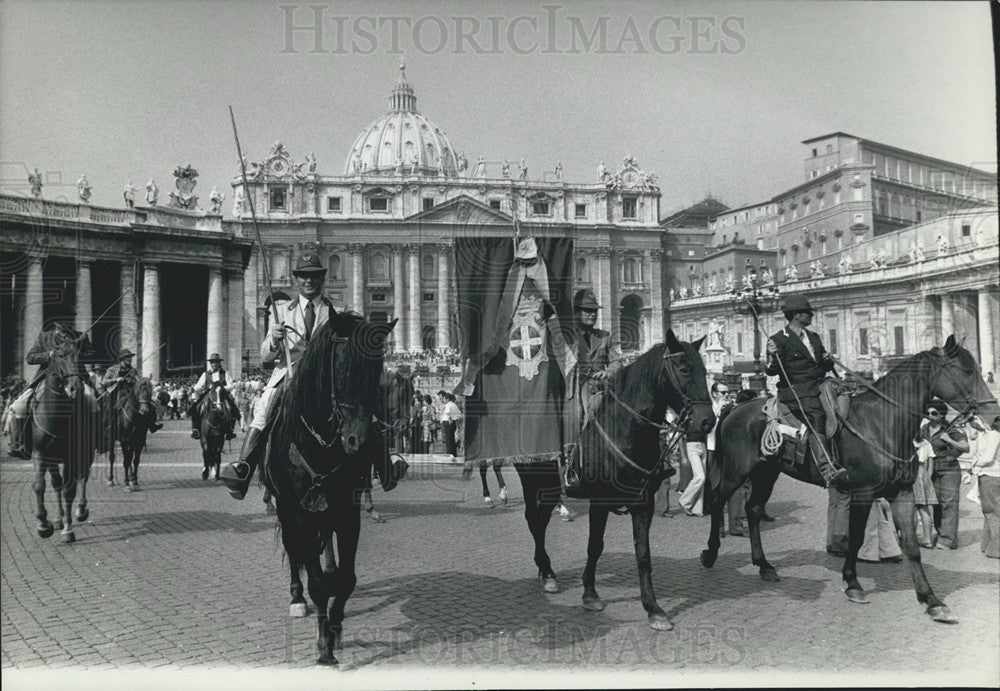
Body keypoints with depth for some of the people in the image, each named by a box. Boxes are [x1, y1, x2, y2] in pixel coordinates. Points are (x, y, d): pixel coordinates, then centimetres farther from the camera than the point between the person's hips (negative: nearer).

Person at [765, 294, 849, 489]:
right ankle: (828, 471, -43)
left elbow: (825, 366, 30)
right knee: (817, 418, -29)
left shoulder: (814, 337, 22)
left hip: (818, 385, 8)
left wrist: (828, 360, 6)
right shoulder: (779, 340, 0)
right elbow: (771, 371, -7)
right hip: (795, 392, -8)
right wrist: (773, 356, -28)